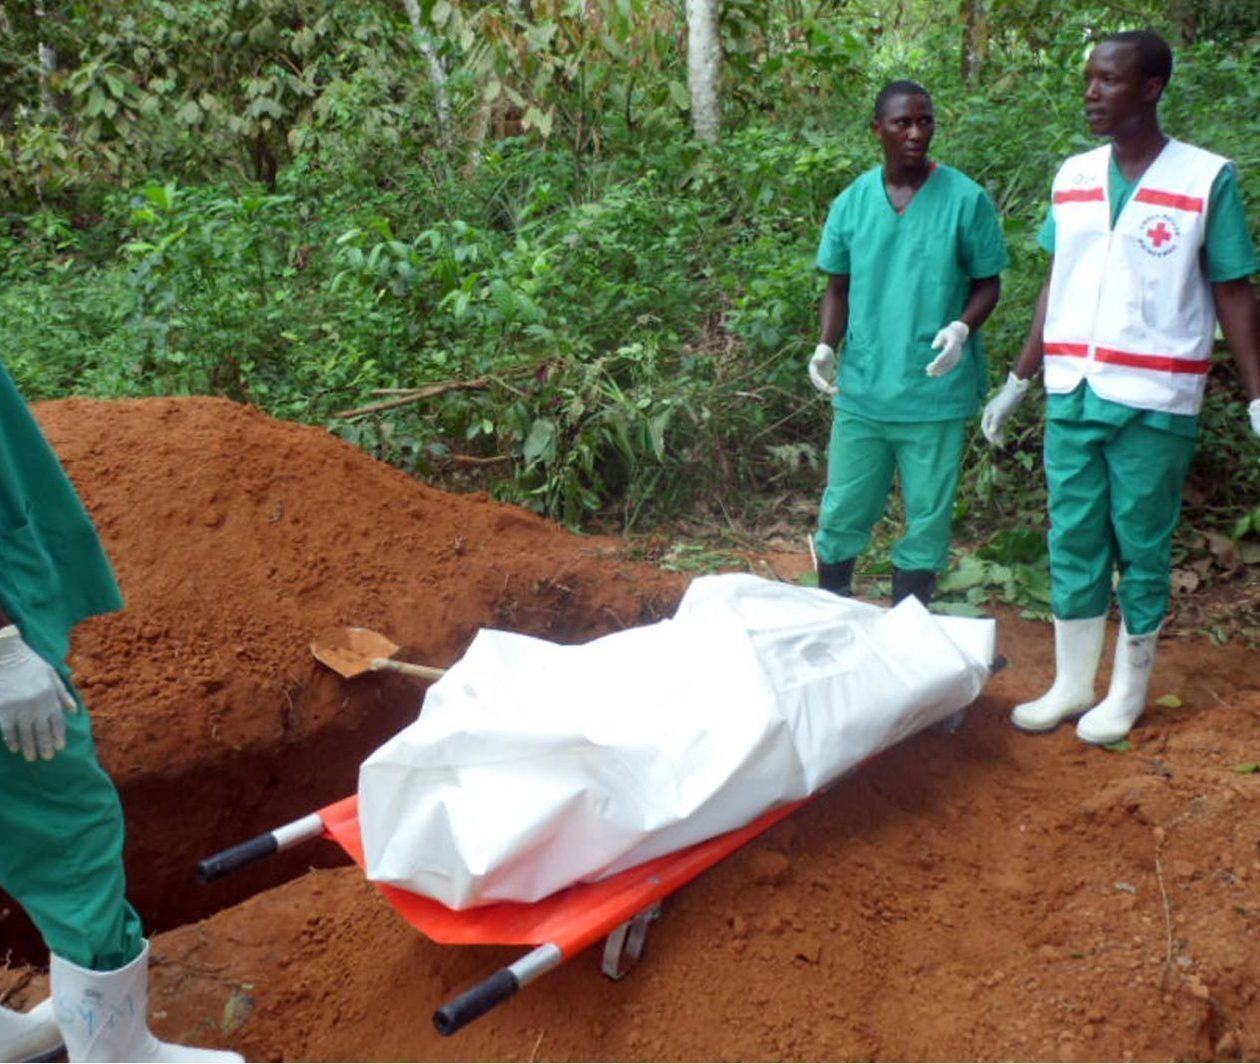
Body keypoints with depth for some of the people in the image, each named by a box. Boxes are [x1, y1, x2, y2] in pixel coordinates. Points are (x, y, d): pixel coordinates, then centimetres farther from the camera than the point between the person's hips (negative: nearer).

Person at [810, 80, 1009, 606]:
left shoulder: (966, 199, -4)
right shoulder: (853, 201, 3)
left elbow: (987, 284, 1)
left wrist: (962, 329, -19)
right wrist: (826, 345, -7)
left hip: (937, 392, -2)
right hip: (861, 389, 2)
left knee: (927, 520, 8)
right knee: (841, 514, 10)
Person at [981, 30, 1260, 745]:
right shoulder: (1072, 178, 8)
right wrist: (1018, 382, 14)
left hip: (1155, 403, -4)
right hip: (1072, 395, 4)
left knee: (1143, 549, 6)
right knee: (1073, 543, 9)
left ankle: (1129, 693, 22)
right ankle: (1072, 685, 23)